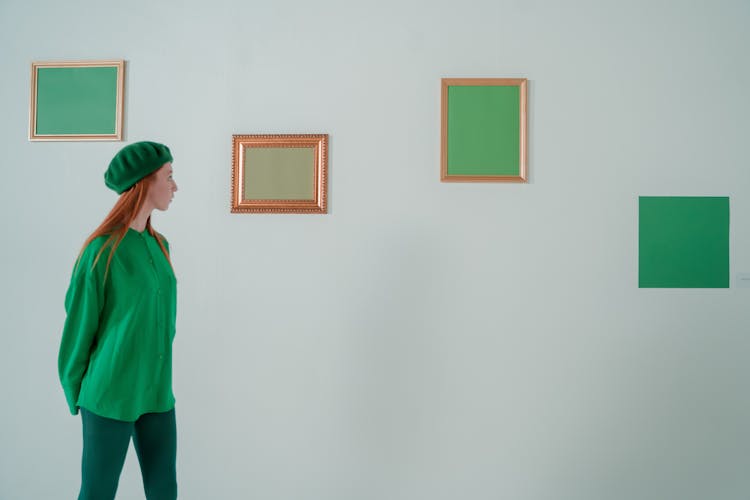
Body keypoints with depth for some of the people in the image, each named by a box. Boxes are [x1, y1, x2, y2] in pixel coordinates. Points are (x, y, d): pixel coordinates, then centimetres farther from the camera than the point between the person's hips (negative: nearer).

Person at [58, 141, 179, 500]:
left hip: (155, 394, 6)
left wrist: (155, 376, 11)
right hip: (111, 394, -6)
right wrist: (76, 396, 1)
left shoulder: (159, 247, 7)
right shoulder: (101, 251, -13)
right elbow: (79, 328, -7)